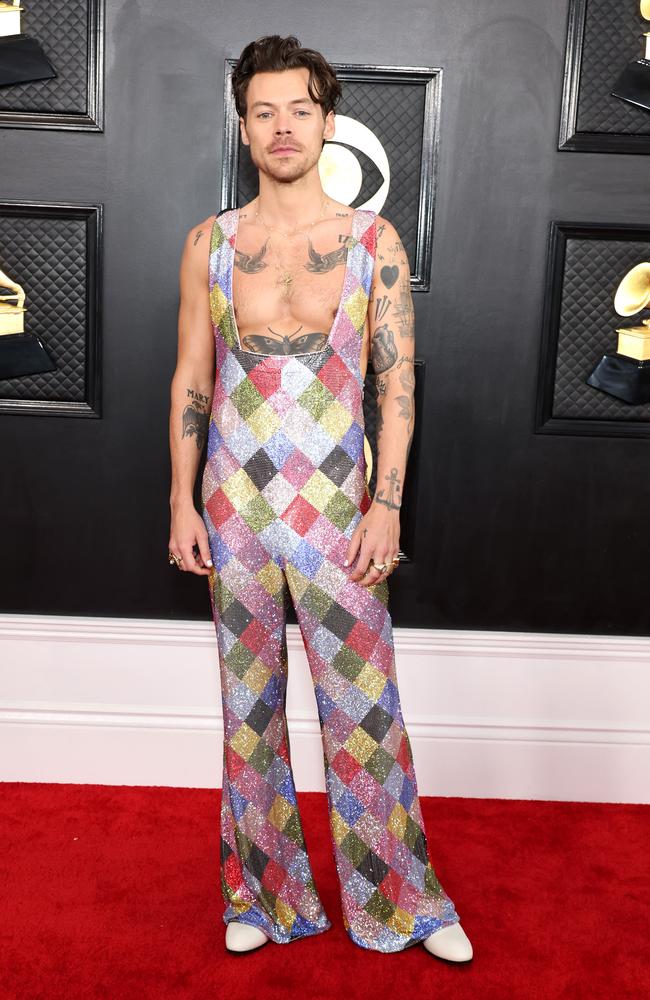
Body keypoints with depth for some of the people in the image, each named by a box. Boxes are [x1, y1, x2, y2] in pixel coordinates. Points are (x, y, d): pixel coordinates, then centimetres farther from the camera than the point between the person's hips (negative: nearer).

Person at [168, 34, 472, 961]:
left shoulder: (375, 241, 2)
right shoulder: (211, 242, 6)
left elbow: (398, 383, -1)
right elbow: (191, 381, 7)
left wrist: (387, 505, -9)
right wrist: (182, 502, 2)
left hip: (336, 501, -2)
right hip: (234, 500, 2)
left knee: (364, 701, 3)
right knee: (248, 699, 10)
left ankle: (399, 899, 21)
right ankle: (264, 892, 28)